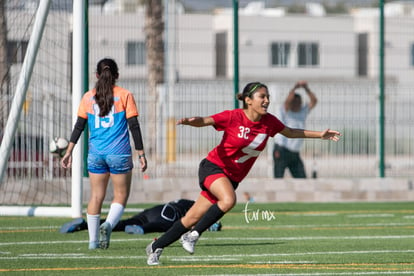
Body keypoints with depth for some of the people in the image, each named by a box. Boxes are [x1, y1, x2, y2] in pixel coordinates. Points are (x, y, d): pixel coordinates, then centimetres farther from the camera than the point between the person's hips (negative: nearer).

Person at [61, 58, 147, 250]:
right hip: (119, 153, -3)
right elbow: (134, 126, -3)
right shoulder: (124, 95, -1)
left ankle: (93, 240, 7)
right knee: (121, 196, 8)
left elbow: (79, 126, 4)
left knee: (96, 196, 10)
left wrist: (69, 152, 9)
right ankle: (108, 224, -18)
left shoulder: (88, 97, 6)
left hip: (95, 153, 3)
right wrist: (141, 154, 1)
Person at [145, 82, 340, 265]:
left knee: (193, 218, 3)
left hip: (232, 177, 5)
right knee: (228, 199, -34)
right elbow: (204, 121, -21)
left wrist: (320, 135, 14)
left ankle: (156, 247, 18)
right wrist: (190, 121, -44)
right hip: (213, 167, -5)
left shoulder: (269, 122, -1)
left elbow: (291, 133, 16)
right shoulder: (233, 117, -16)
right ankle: (193, 234, -17)